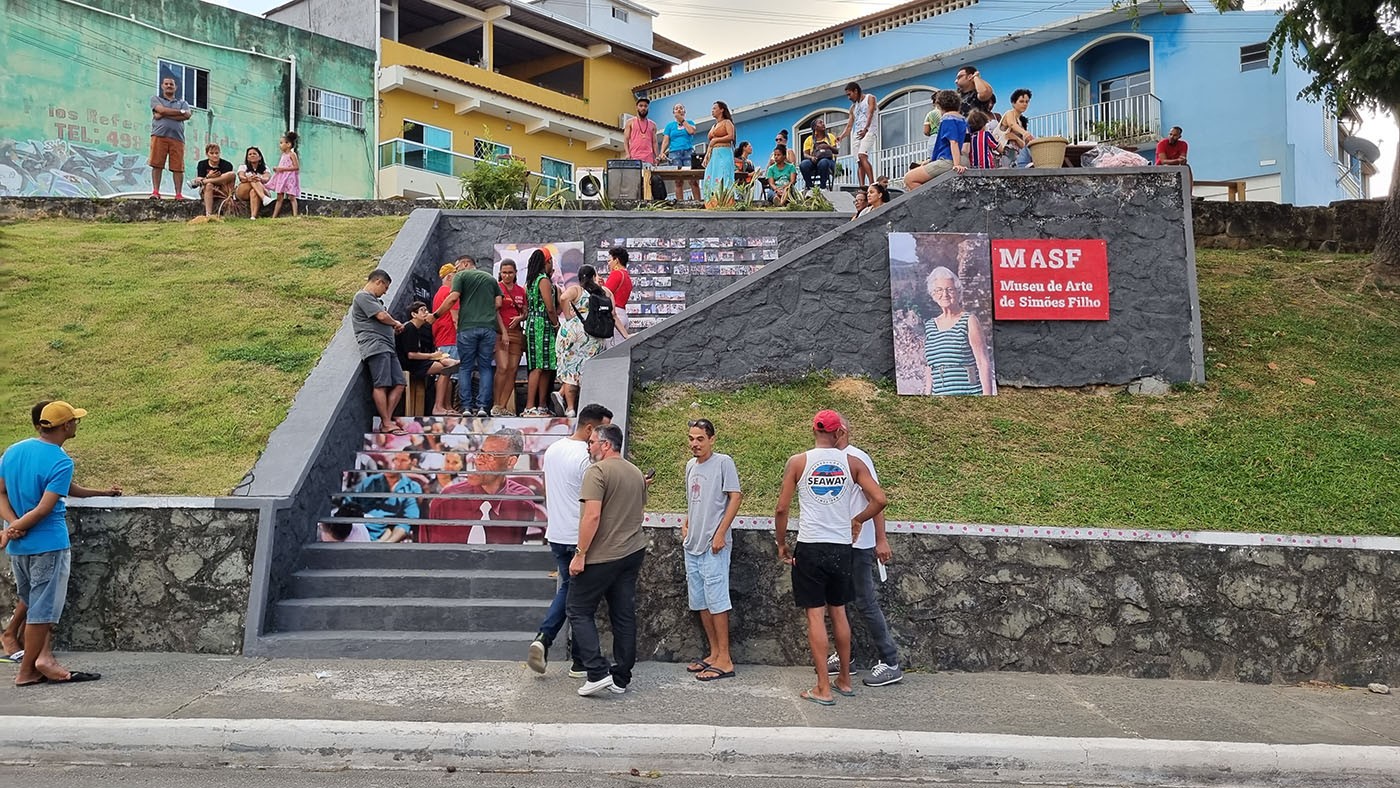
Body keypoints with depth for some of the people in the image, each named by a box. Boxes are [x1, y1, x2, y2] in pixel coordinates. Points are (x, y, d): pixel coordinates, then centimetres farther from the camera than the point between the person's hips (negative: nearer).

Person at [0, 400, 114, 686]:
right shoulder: (61, 462, -17)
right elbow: (44, 509, -20)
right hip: (48, 544, -7)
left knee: (33, 603, 19)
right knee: (42, 608, 2)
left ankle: (42, 655, 15)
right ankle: (26, 671, 9)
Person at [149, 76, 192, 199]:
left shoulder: (182, 102, 23)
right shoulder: (156, 99, 19)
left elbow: (187, 115, 2)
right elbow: (162, 110, -3)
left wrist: (164, 115, -2)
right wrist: (180, 112, 4)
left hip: (177, 137, 2)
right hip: (159, 135, -1)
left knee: (178, 167, -5)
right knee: (157, 165, -8)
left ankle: (178, 194, -5)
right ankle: (155, 192, -10)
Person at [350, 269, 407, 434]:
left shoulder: (375, 300, 31)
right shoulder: (362, 296, 0)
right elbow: (382, 316, -8)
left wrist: (394, 326, 8)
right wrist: (396, 323, 9)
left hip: (388, 347, 10)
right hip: (374, 345, -10)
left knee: (399, 384, 1)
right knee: (381, 385, -13)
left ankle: (387, 420, 2)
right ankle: (386, 424, -13)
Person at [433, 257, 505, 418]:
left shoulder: (461, 276, 6)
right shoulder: (491, 278, 19)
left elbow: (453, 298, -7)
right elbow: (498, 304, 11)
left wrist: (435, 315, -1)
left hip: (467, 327, -3)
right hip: (489, 327, 3)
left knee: (465, 367, 4)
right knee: (485, 368, 6)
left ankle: (466, 407, -2)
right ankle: (483, 406, -3)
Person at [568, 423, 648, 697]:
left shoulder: (598, 471, -14)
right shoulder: (636, 473, 12)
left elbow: (592, 516, -22)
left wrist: (580, 554, -18)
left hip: (602, 556, -8)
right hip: (634, 552, 8)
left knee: (579, 610, 3)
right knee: (624, 614, 11)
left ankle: (598, 673, -5)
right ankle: (621, 678, 16)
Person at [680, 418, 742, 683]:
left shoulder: (723, 462, -8)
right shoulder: (690, 465, 15)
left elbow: (735, 497, -11)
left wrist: (720, 533, -16)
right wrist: (686, 524, 11)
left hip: (714, 544, -8)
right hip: (692, 544, 8)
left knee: (716, 600, -7)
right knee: (700, 601, 11)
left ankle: (724, 660, -1)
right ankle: (714, 653, 21)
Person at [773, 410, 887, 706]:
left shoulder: (798, 461, -4)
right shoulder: (852, 463, 1)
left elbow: (781, 509, -5)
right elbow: (879, 500, -6)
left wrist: (782, 544, 9)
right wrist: (857, 520, 12)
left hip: (810, 547, -3)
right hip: (841, 547, 3)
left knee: (815, 615, 2)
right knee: (838, 612, 16)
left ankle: (823, 688, 4)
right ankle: (844, 680, 27)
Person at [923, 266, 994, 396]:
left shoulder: (969, 321, 1)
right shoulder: (929, 326, 14)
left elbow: (984, 363, -5)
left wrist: (987, 396, -11)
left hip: (970, 392, -4)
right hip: (939, 393, 4)